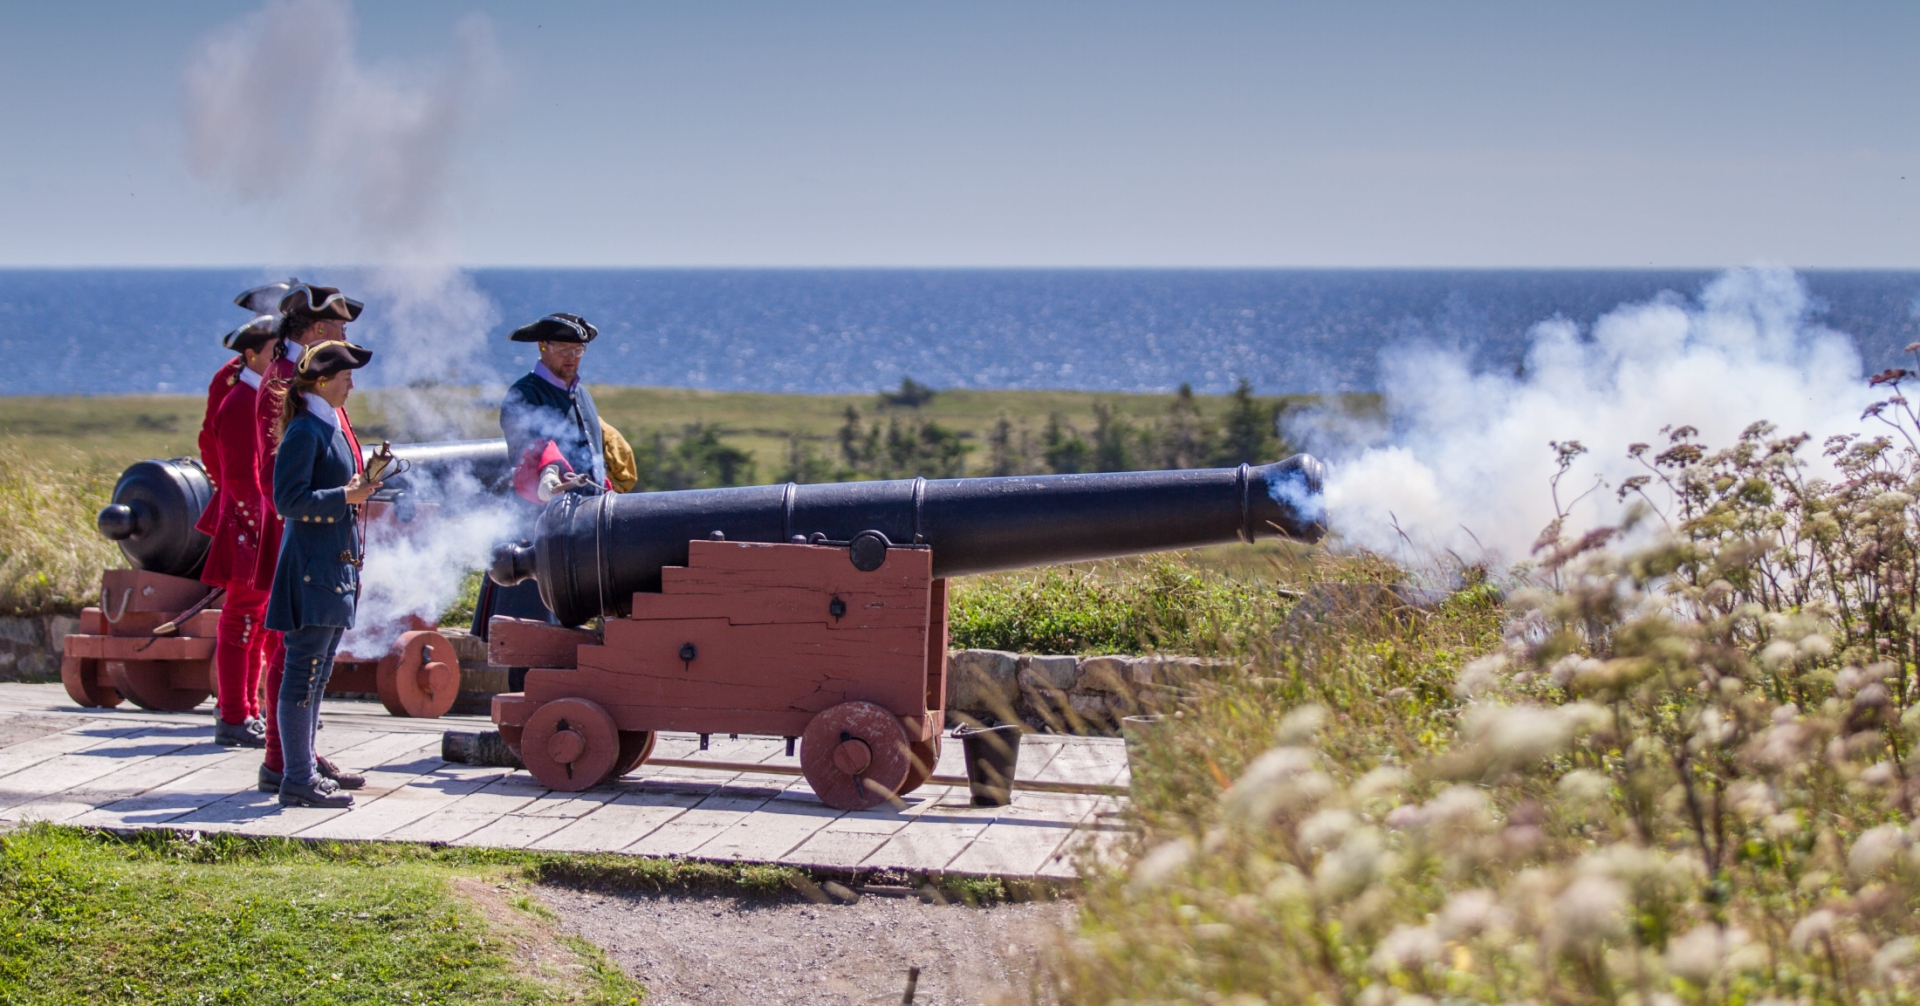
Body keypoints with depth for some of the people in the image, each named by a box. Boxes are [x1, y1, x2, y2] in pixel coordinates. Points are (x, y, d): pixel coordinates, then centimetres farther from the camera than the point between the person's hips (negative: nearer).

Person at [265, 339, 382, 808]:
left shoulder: (330, 427, 16)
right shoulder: (304, 431, -13)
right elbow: (288, 500, -19)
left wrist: (361, 486, 10)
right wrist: (345, 496, -21)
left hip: (334, 566, 10)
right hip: (311, 566, -10)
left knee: (316, 674, 13)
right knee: (303, 673, -7)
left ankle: (304, 771, 19)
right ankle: (298, 779, -4)